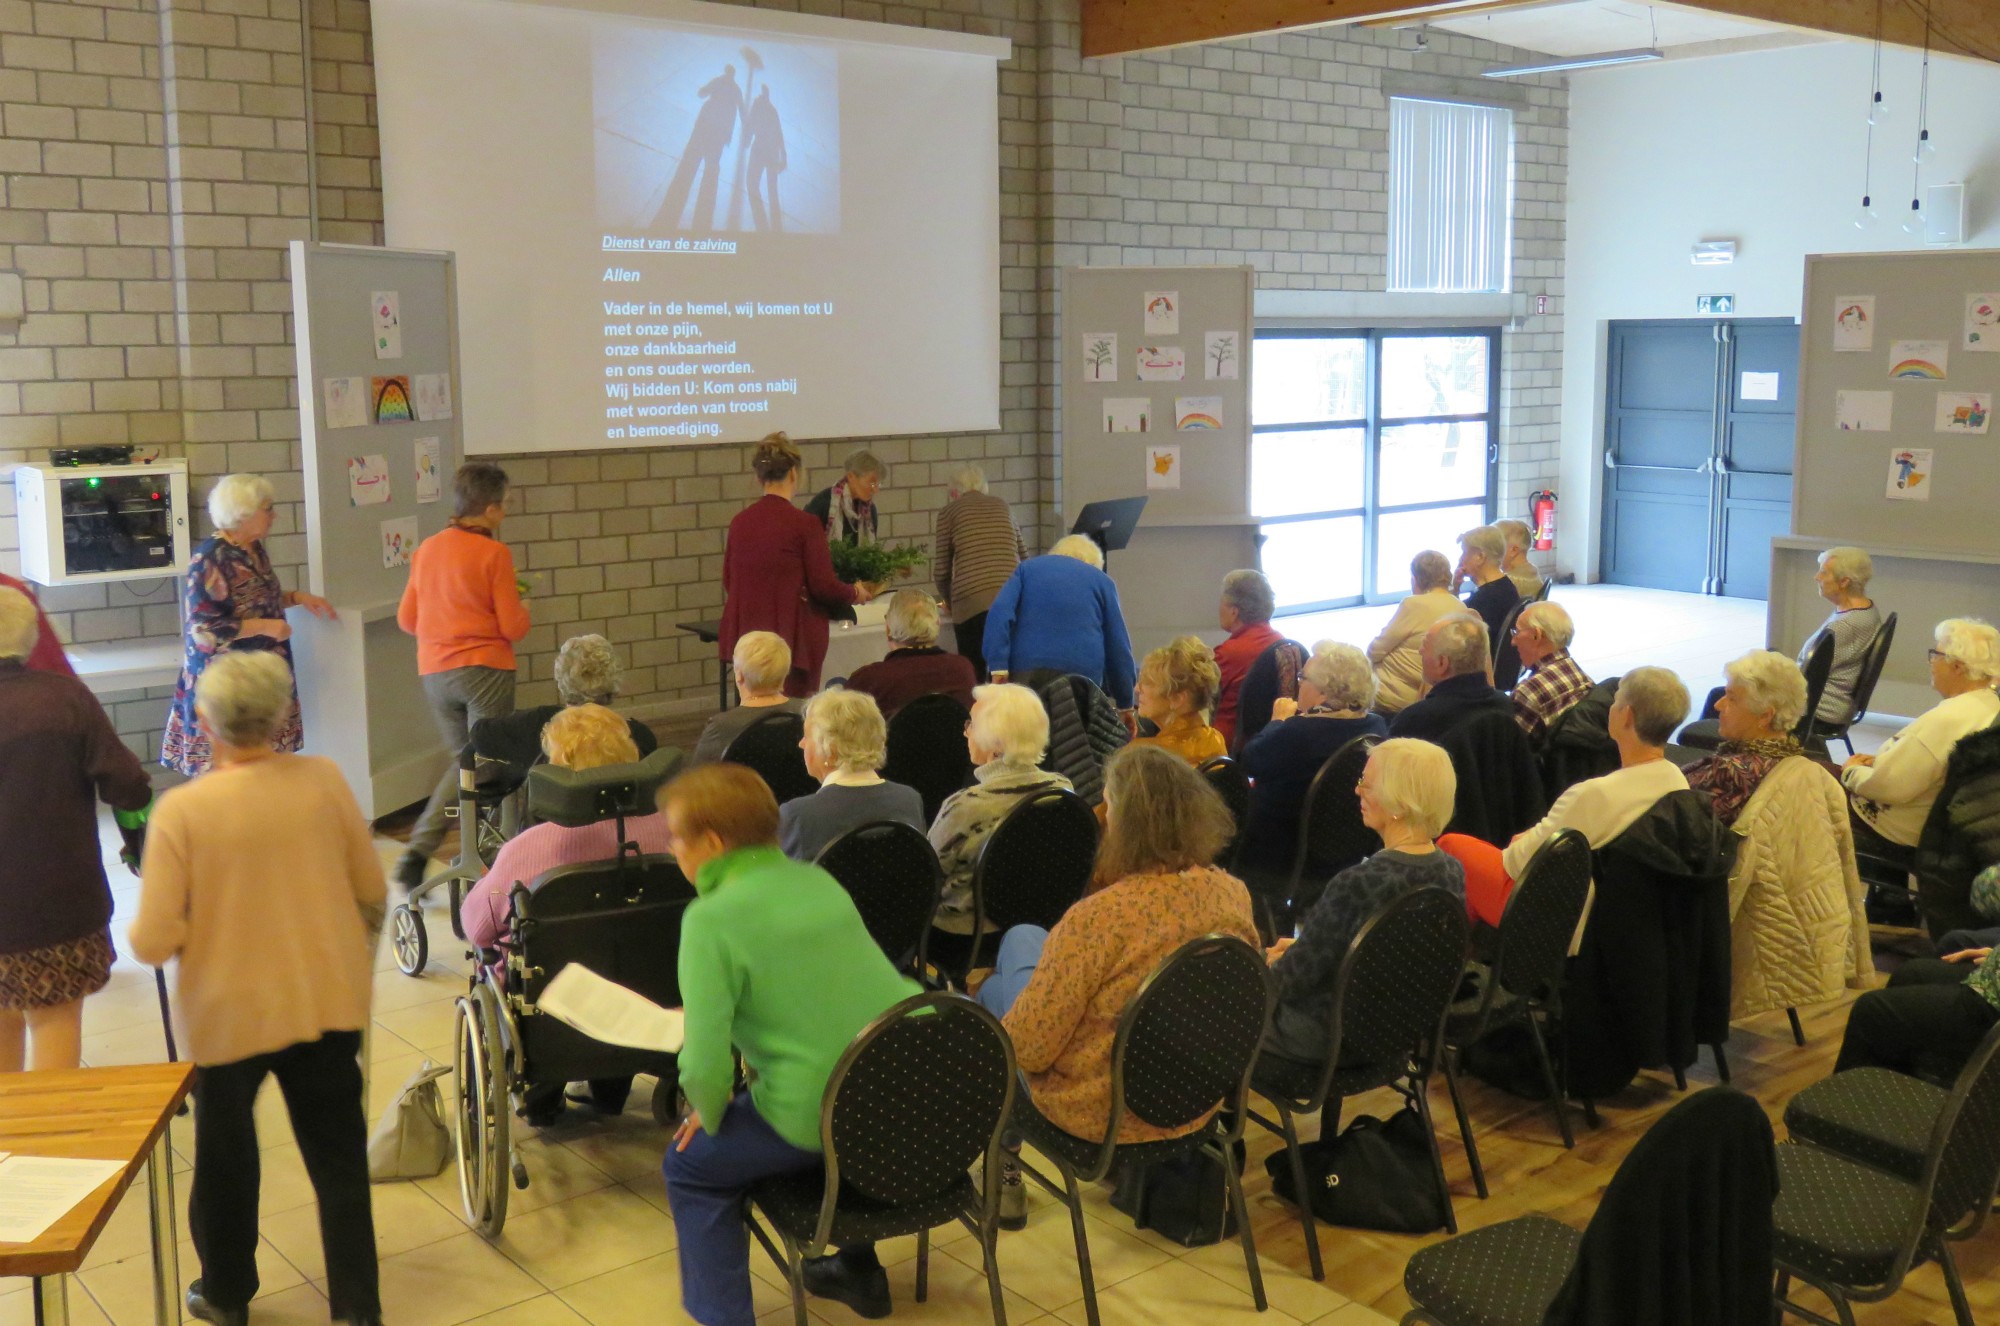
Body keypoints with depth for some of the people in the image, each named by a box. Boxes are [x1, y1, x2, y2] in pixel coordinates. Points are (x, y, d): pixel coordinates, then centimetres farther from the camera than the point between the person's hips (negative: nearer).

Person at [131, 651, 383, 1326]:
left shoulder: (181, 810, -18)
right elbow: (372, 890, 0)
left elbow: (152, 942, -16)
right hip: (328, 1000, 2)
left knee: (227, 1157, 20)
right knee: (338, 1155, 14)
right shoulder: (324, 780, -9)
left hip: (229, 1011, -2)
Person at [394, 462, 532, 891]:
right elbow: (513, 628, -11)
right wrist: (523, 609, 10)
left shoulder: (426, 550, 7)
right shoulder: (493, 553, -10)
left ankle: (418, 849, 4)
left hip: (434, 673, 6)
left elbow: (407, 620, 12)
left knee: (463, 760, 18)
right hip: (485, 670, -6)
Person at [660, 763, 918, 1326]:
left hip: (824, 1115, -7)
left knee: (692, 1166, 18)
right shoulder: (818, 879, 9)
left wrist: (708, 1113, 2)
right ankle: (858, 1271, 46)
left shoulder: (712, 918, -14)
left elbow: (706, 1059, -18)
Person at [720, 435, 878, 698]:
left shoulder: (740, 521, 3)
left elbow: (728, 581, 12)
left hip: (747, 635, 5)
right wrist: (856, 593, 10)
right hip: (793, 636, -5)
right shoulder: (805, 524, -13)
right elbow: (824, 586, -10)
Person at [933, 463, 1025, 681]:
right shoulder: (1002, 506, 21)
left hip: (972, 600, -3)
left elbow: (942, 571, 11)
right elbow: (1024, 557, 23)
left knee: (974, 674, 0)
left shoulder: (949, 511, 12)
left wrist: (949, 599, 28)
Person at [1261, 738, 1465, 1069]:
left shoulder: (1357, 884, -33)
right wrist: (1301, 947, 13)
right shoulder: (1453, 873, -10)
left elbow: (1294, 979, -21)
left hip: (1329, 1041, -7)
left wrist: (1272, 967, 2)